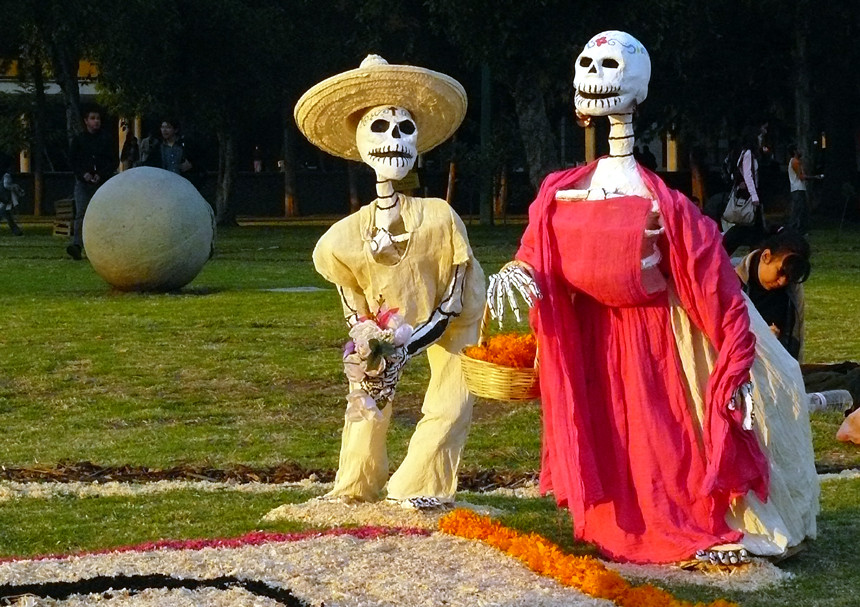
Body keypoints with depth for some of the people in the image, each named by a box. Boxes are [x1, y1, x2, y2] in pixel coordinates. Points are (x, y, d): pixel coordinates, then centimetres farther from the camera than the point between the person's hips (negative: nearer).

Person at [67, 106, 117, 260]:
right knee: (81, 213, -15)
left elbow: (114, 161, 6)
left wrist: (101, 175, -8)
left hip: (101, 183, 1)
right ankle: (76, 244, -25)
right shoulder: (78, 140, 8)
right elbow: (72, 160, 6)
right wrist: (83, 174, -10)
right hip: (83, 183, -1)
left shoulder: (106, 140, 8)